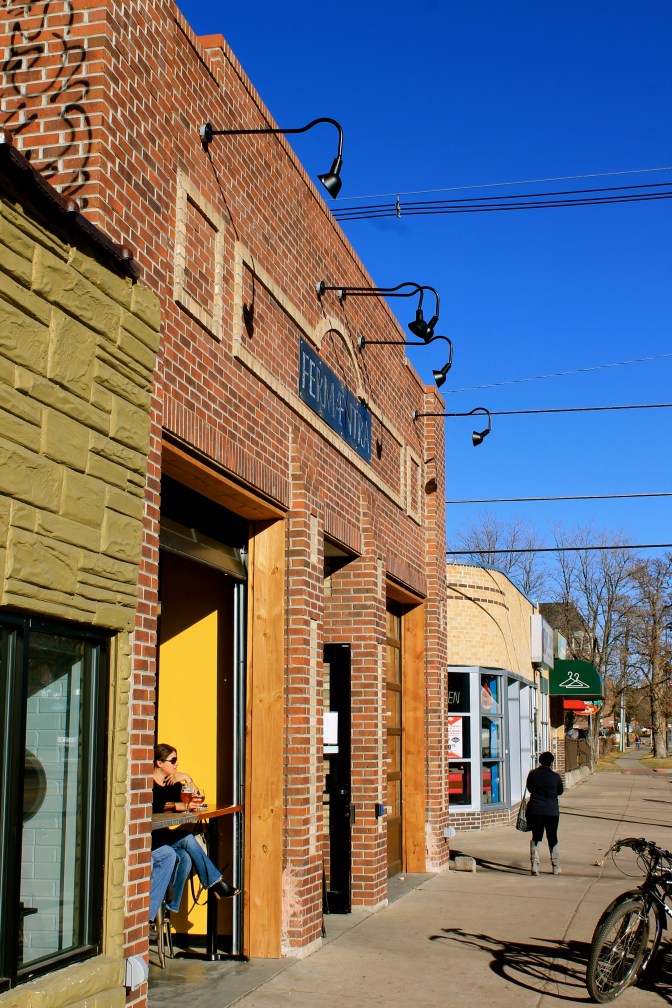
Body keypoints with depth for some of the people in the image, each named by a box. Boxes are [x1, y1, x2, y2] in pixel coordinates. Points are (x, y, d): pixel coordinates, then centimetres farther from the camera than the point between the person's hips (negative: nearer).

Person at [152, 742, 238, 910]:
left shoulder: (173, 783, 15)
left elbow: (197, 798, 12)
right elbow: (155, 806, -26)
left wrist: (187, 779, -2)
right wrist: (182, 806, -34)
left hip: (164, 836, 8)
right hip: (150, 838, -8)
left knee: (185, 858, -23)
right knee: (187, 839, -26)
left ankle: (171, 906, -20)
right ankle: (215, 883, -20)